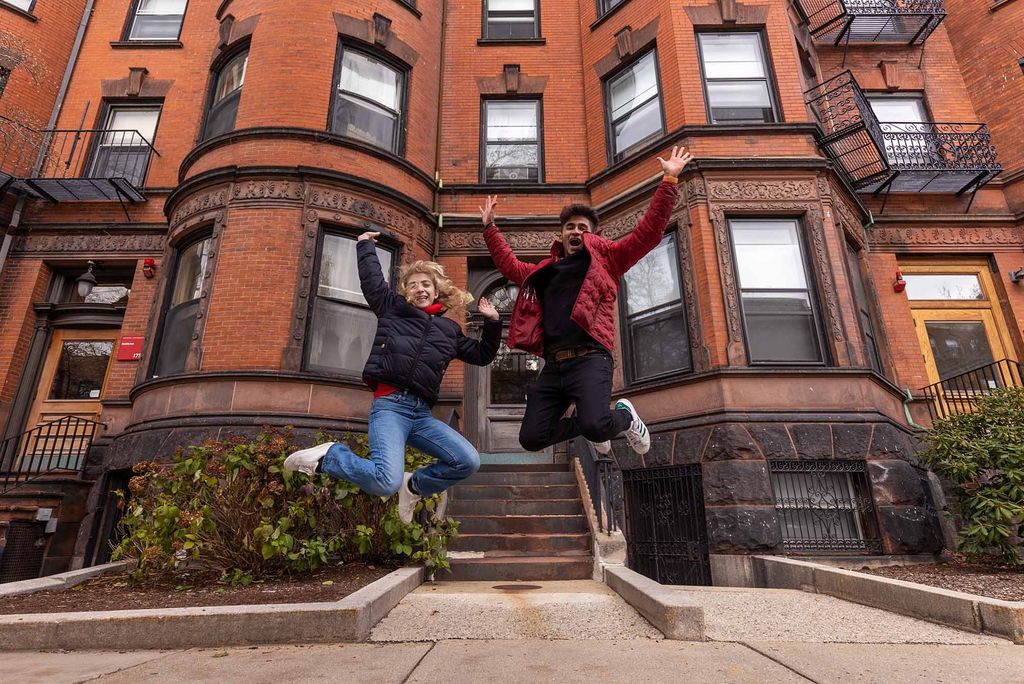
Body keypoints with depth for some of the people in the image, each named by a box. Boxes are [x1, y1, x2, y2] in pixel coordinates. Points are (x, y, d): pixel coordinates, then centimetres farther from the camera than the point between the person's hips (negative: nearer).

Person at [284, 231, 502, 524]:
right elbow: (371, 279, 16)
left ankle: (414, 486, 13)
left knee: (468, 461, -15)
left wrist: (492, 322, 20)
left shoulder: (449, 329, 23)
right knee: (386, 483, -28)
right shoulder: (393, 308, 15)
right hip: (390, 405, -4)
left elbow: (482, 355, 29)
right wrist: (365, 245, 30)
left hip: (421, 412, 5)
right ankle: (326, 457, 1)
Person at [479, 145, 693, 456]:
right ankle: (582, 423, 25)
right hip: (553, 365, 5)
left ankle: (625, 415, 10)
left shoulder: (606, 258, 14)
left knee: (594, 427, -28)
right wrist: (489, 227, 38)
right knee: (531, 438, -4)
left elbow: (649, 230, 6)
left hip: (589, 358, -5)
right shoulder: (545, 271, 26)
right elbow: (509, 264, 39)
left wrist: (669, 180, 3)